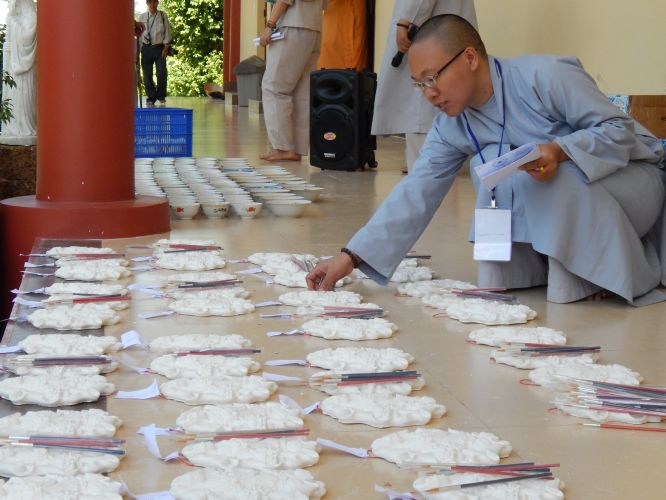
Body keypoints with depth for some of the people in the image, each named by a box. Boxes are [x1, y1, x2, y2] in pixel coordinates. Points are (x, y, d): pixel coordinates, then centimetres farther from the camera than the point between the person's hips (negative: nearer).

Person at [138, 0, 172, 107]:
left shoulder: (163, 16, 2)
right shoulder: (142, 17, 6)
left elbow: (167, 31, 2)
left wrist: (166, 47, -6)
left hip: (160, 48, -1)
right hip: (146, 48, 2)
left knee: (162, 73, -8)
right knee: (147, 75, 2)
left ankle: (161, 96, 12)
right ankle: (151, 97, 15)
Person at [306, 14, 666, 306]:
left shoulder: (546, 76, -26)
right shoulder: (451, 125, -7)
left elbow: (621, 130, -23)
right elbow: (415, 193, -12)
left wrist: (559, 151, -42)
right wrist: (350, 257, -20)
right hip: (559, 201, 5)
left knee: (560, 179, -34)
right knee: (492, 166, -20)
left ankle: (587, 271, -12)